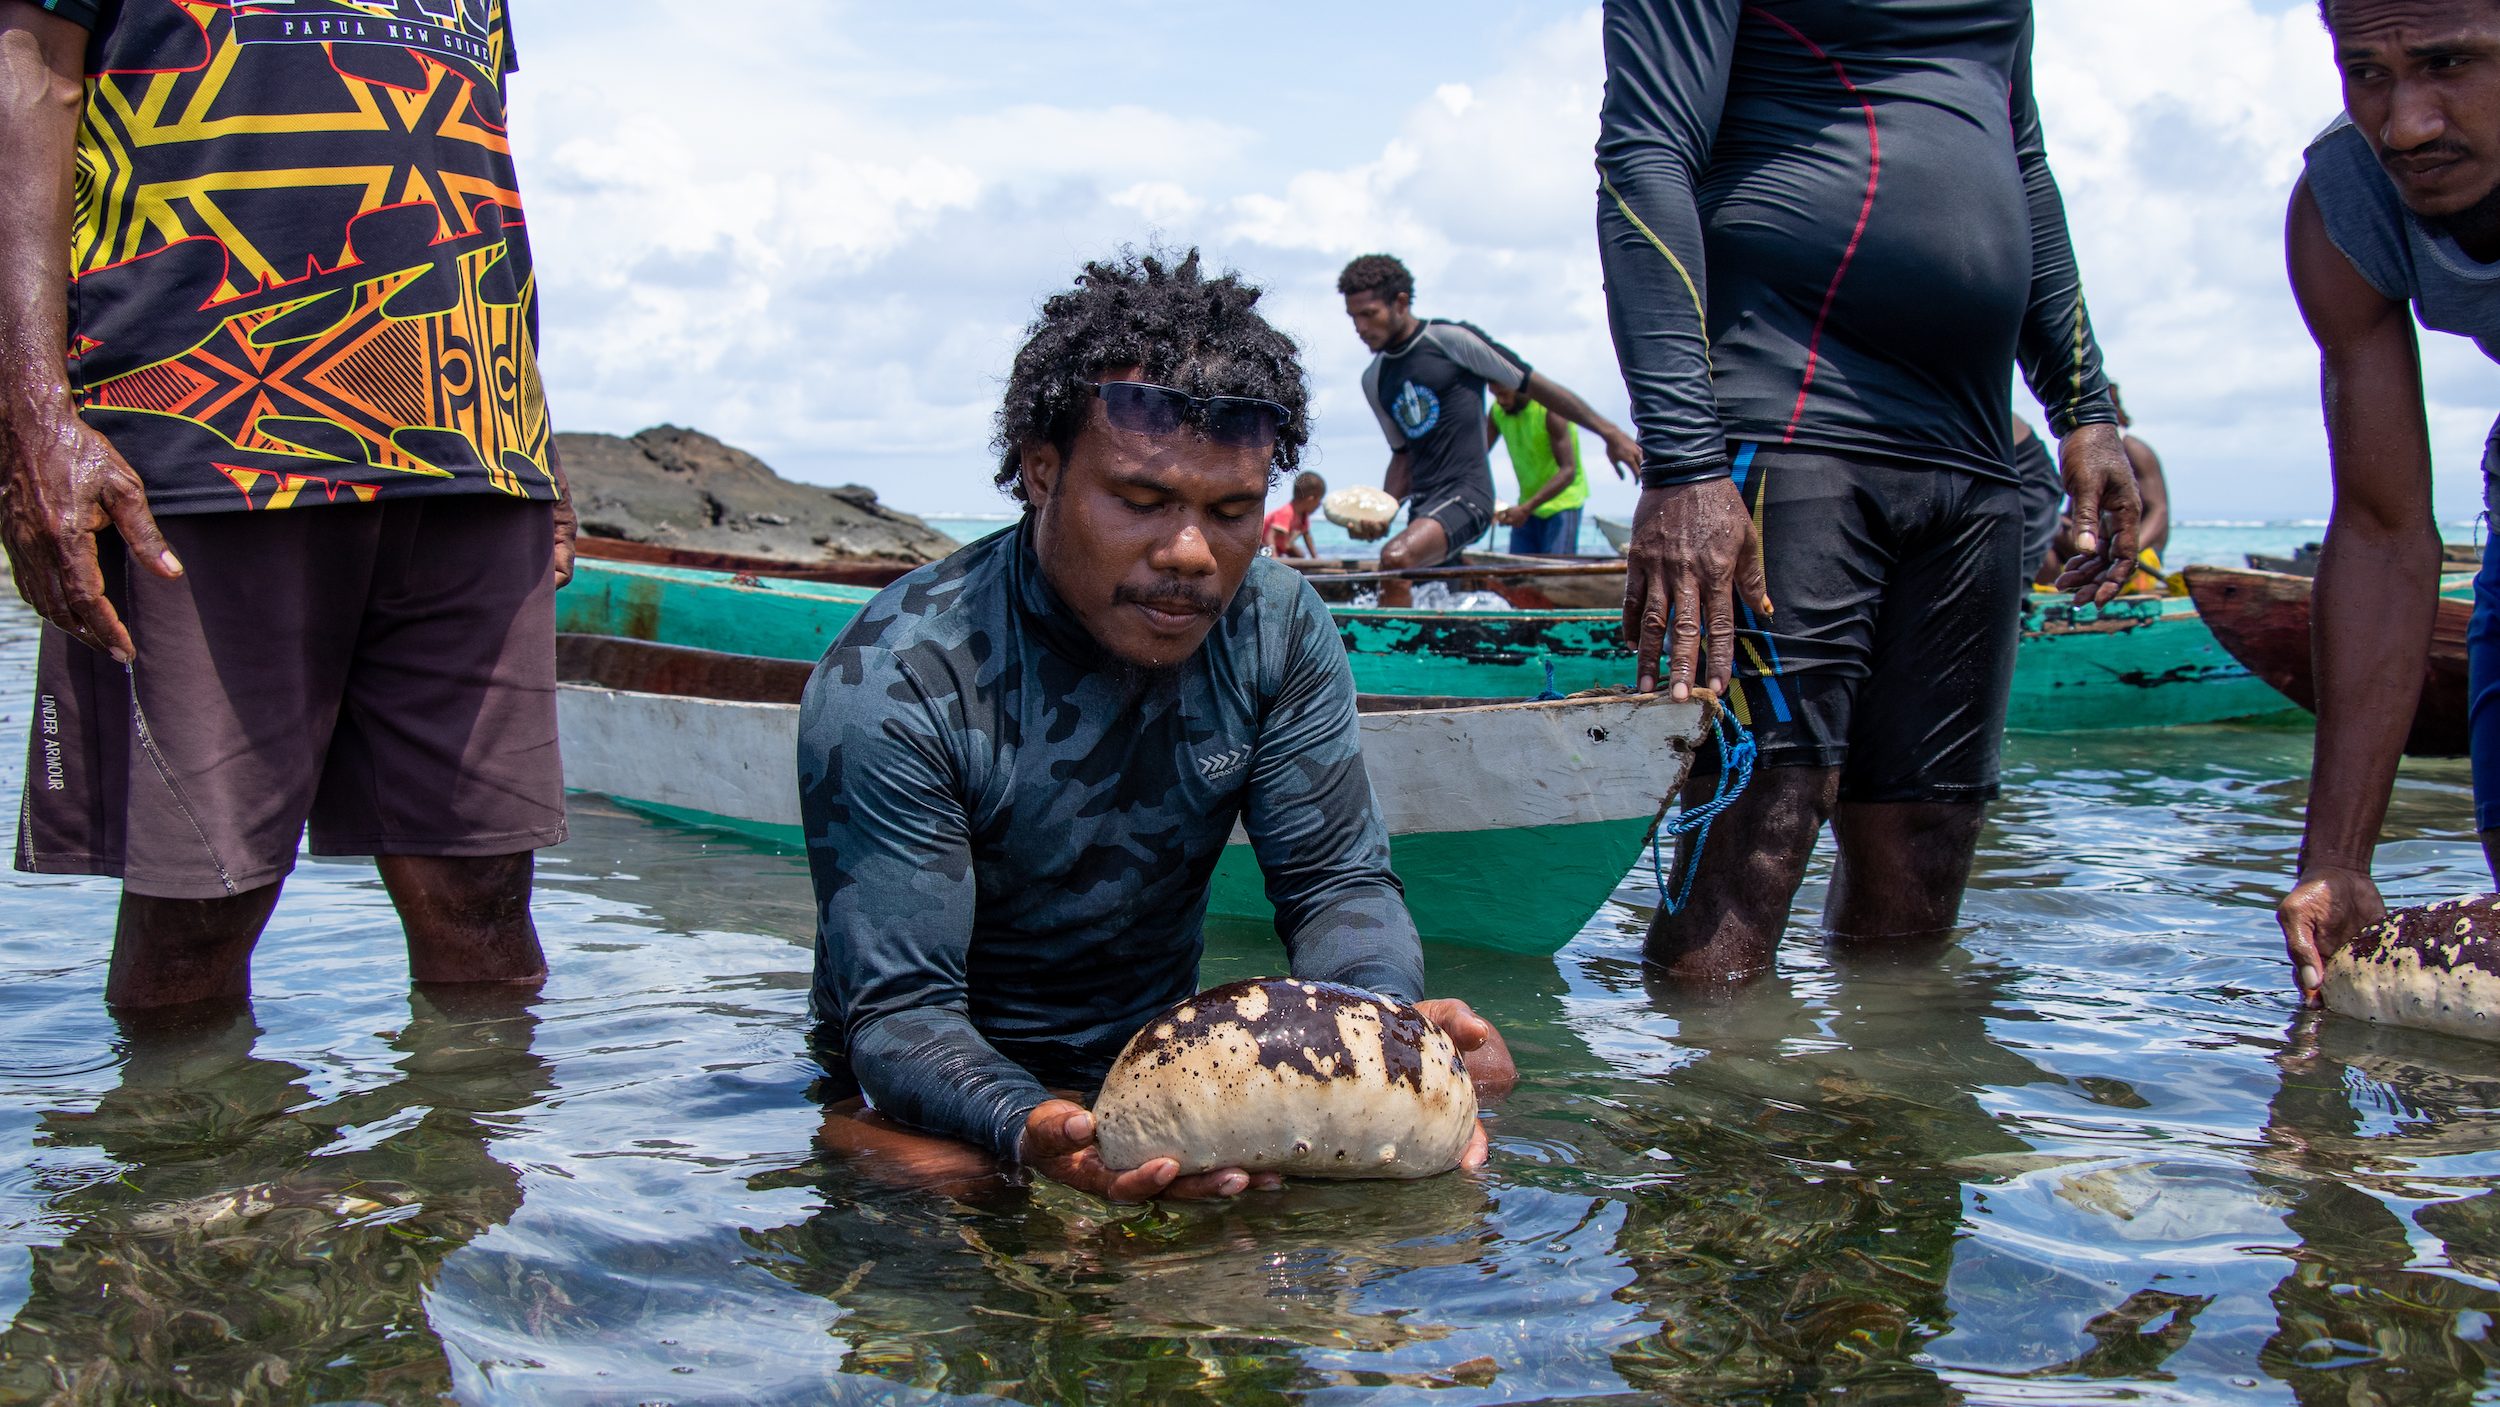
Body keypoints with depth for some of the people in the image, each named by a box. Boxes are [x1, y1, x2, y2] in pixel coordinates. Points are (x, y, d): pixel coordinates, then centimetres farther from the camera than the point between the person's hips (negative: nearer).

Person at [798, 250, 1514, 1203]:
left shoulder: (1281, 630, -8)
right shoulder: (890, 687, -24)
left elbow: (1337, 882, -7)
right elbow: (900, 1010, -24)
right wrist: (1031, 1133, -47)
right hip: (951, 1098, -4)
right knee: (952, 1182, -35)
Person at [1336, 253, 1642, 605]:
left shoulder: (1452, 340, -5)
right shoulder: (1374, 380, 14)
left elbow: (1534, 386, 0)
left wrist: (1609, 433, 1)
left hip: (1467, 493, -8)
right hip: (1422, 507, 8)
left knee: (1396, 557, -33)